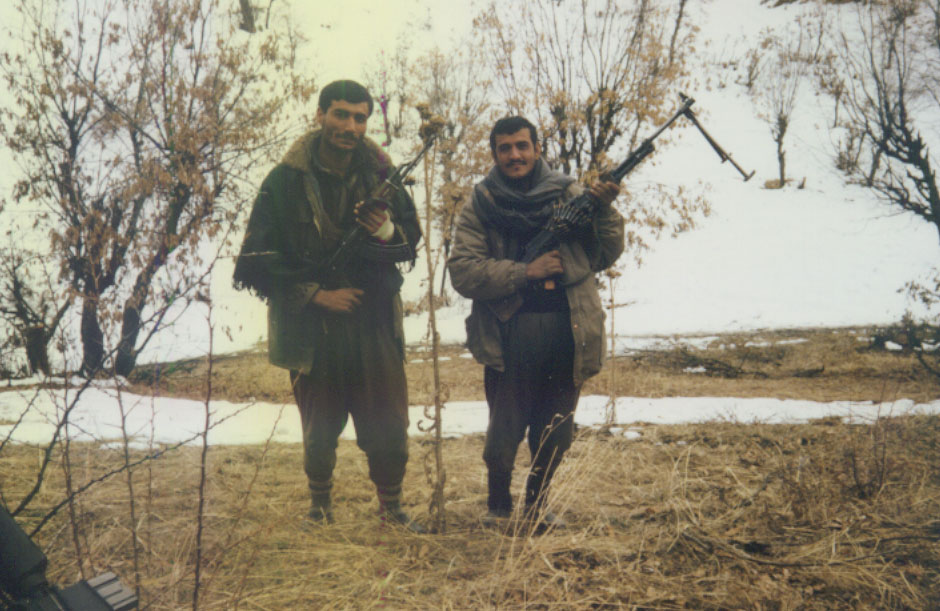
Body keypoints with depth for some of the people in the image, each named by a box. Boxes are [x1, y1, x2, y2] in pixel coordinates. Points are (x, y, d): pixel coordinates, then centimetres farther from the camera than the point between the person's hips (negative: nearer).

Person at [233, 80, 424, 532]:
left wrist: (386, 231, -12)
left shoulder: (381, 176, 5)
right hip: (311, 329, -1)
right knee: (319, 431, 11)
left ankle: (391, 506, 26)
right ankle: (319, 505, 34)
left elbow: (411, 241, 11)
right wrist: (316, 294, -11)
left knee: (390, 428, 3)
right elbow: (259, 260, -4)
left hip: (374, 326, 2)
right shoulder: (285, 181, -3)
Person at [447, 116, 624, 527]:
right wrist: (526, 271, -15)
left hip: (568, 333, 2)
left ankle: (536, 501, 36)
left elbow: (604, 257, 6)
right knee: (503, 433, 3)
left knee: (556, 432, 13)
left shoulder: (569, 195, 8)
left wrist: (604, 211, -10)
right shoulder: (479, 208, 3)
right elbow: (462, 273, -8)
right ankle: (498, 503, 30)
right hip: (509, 335, -2)